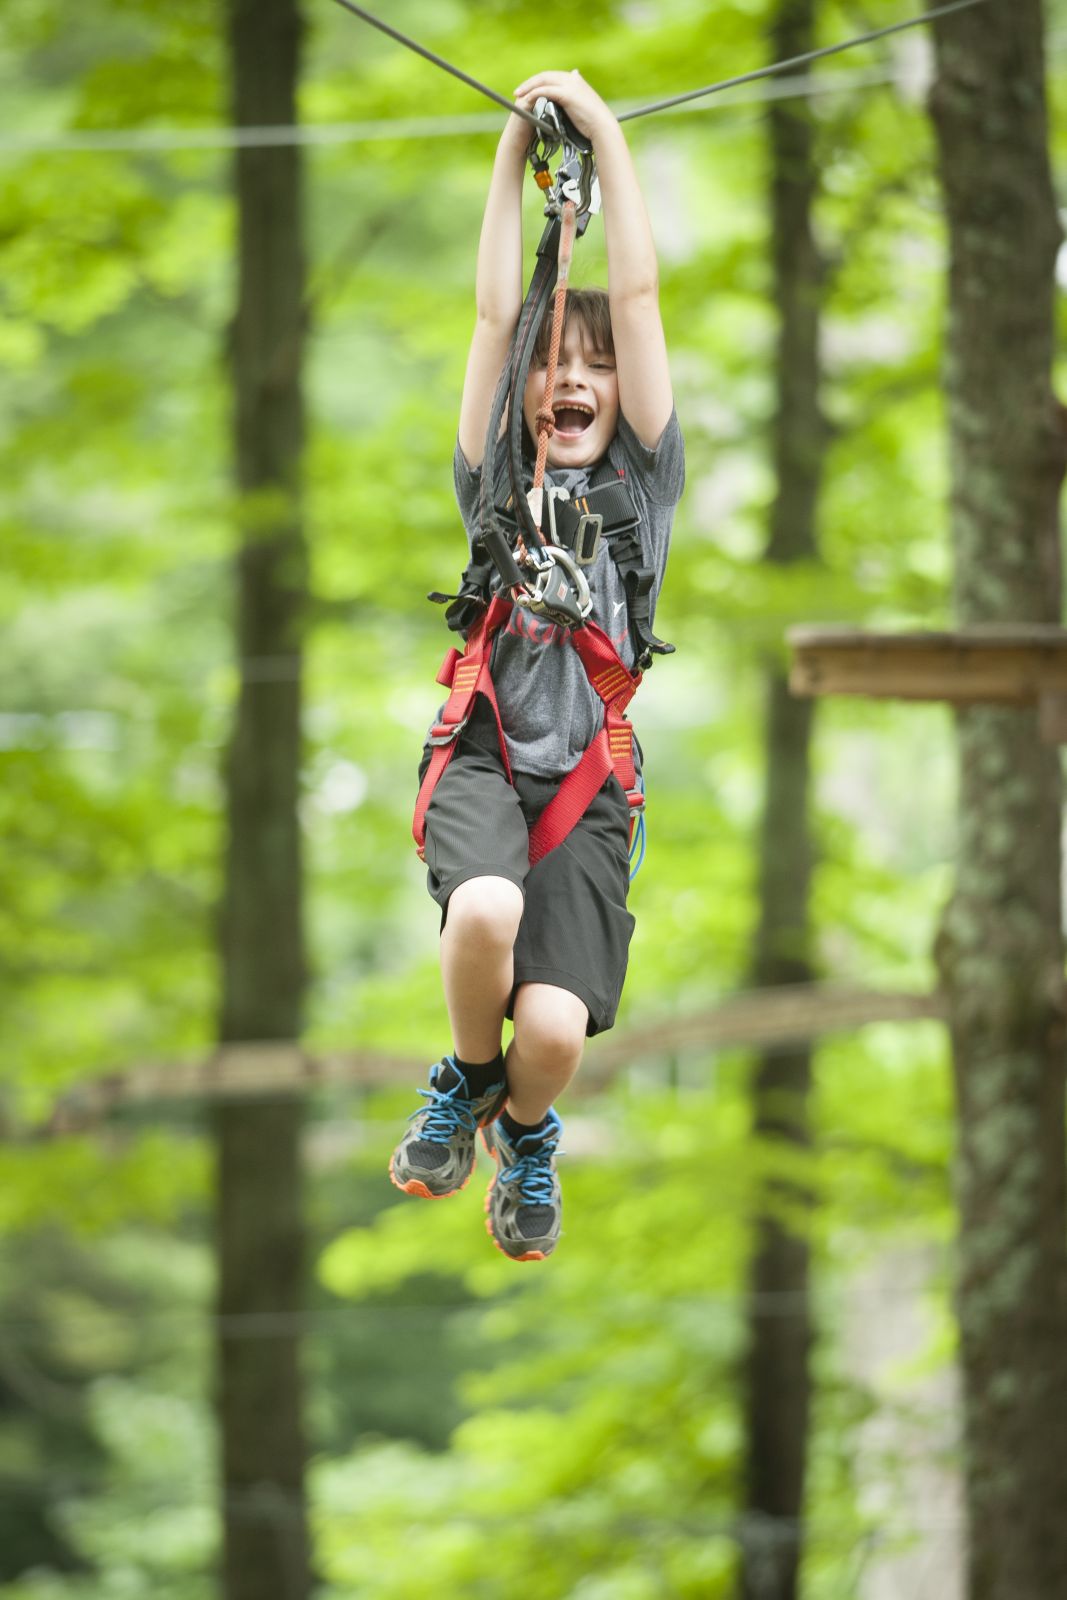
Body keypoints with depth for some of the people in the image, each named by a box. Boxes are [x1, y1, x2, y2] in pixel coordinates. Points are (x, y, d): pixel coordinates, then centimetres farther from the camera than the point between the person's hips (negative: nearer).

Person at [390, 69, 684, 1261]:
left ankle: (527, 1125, 20)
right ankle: (466, 1080, -1)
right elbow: (494, 315, 7)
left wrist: (605, 136, 4)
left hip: (588, 780, 0)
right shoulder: (496, 484, 13)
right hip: (486, 758, 0)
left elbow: (637, 299, 5)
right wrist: (516, 152, 5)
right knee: (486, 910, -35)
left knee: (555, 1029, -19)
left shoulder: (643, 482, 12)